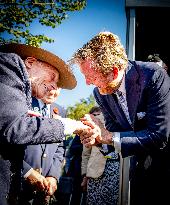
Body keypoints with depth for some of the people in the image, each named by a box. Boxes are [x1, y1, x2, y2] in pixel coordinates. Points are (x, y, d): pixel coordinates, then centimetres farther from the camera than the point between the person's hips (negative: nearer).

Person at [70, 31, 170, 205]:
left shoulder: (154, 76, -29)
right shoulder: (100, 92, -9)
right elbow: (114, 128, -1)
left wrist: (109, 137, -29)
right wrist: (97, 136, -25)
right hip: (141, 162, 5)